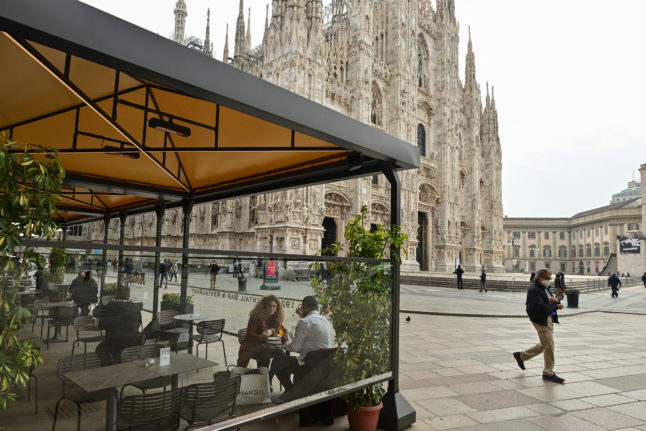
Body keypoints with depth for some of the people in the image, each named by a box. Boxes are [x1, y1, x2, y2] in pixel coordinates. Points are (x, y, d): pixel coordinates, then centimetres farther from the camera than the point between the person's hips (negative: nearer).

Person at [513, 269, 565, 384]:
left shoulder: (542, 289, 14)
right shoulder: (534, 290, -17)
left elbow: (546, 303, 18)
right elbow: (542, 308, -26)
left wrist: (551, 299, -4)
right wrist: (556, 306, -14)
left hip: (548, 319, 10)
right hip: (541, 321, -10)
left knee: (544, 345, 18)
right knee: (549, 345, -3)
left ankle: (521, 356, 32)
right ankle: (548, 373, 11)